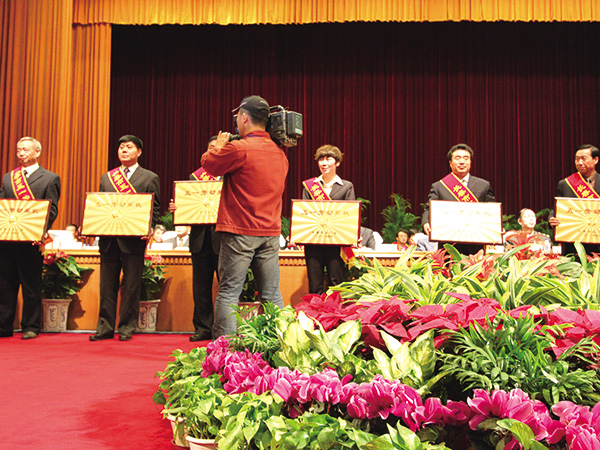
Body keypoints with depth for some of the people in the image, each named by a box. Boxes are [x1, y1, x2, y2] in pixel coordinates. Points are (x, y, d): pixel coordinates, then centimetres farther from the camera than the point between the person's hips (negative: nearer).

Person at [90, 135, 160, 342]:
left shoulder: (149, 178, 5)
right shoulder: (106, 178, 17)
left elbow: (155, 210, 1)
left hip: (133, 239, -4)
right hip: (108, 239, 4)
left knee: (131, 287, 1)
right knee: (107, 286, 7)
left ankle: (126, 328, 10)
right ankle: (105, 327, 14)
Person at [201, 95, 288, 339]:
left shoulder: (237, 149, -12)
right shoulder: (280, 153, 10)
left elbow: (208, 164, 1)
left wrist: (218, 145, 22)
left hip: (240, 232, -6)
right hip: (271, 231, 6)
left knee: (228, 292, 0)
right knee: (271, 295, 10)